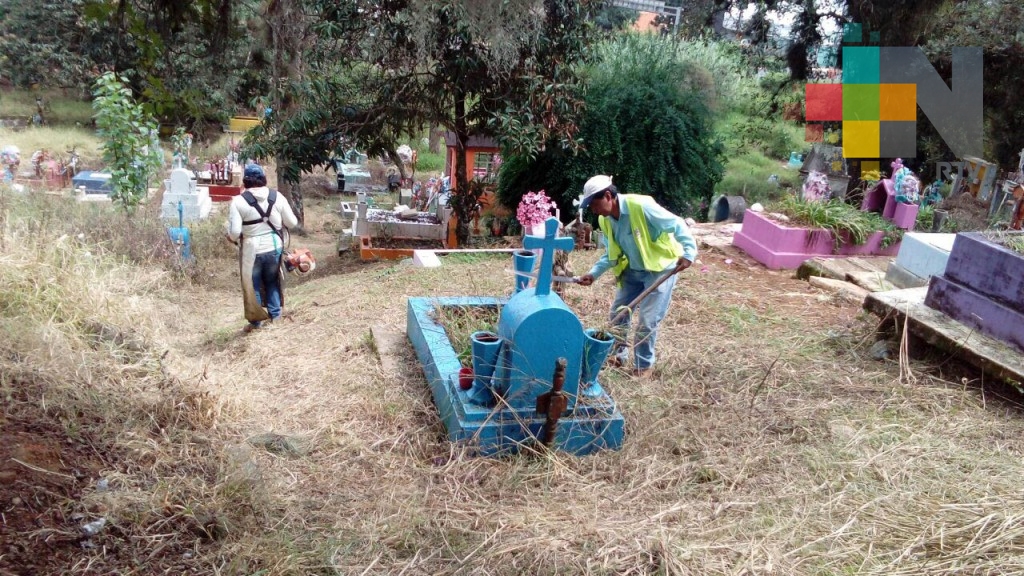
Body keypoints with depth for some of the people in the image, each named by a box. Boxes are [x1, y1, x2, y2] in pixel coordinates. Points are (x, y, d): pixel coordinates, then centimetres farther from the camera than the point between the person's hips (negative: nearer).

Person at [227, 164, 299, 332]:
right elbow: (292, 222, 1)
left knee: (253, 286, 13)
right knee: (272, 282, 22)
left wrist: (231, 238, 5)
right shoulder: (277, 197, -4)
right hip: (274, 248, 3)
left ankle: (256, 321, 22)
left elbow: (234, 232, -17)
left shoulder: (238, 201, -13)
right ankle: (275, 315, 28)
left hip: (251, 251, -3)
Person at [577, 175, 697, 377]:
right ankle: (619, 354, 31)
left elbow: (677, 225, -25)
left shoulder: (641, 206, -29)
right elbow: (612, 254, 5)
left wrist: (689, 251, -38)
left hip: (661, 268, -7)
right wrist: (594, 273, -8)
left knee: (647, 320, -6)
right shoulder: (605, 220, -5)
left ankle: (644, 364, 13)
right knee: (618, 313, 10)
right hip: (633, 270, 7)